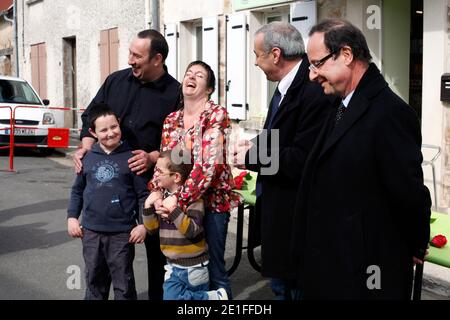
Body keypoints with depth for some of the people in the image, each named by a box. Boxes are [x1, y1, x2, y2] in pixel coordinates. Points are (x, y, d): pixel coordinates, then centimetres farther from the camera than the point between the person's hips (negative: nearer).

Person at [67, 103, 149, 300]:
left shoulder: (130, 158, -7)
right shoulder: (88, 158, 4)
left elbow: (143, 194, -5)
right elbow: (77, 190, 15)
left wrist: (143, 224, -9)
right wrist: (72, 217, 8)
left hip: (122, 233, -3)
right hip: (91, 232, 4)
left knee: (124, 285, 7)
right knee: (94, 283, 17)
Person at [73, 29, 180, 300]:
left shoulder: (175, 93, -7)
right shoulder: (116, 81, 6)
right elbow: (91, 116, 13)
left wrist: (153, 157, -22)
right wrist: (87, 145, -4)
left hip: (153, 183, -3)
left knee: (156, 245, 9)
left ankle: (158, 295, 26)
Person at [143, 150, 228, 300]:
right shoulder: (161, 196, 3)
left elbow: (192, 231, -25)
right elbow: (152, 228, 5)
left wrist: (174, 210, -34)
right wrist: (148, 207, -10)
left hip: (194, 266, -6)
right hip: (173, 266, 6)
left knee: (197, 297, 4)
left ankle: (216, 297, 27)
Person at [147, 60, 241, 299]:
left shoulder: (217, 114, -11)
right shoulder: (171, 120, 7)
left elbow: (210, 164, -21)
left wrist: (178, 199, -28)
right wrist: (156, 194, -8)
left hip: (211, 199, -5)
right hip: (179, 200, 5)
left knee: (213, 268, 2)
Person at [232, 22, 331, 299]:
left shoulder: (314, 91, -23)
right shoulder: (286, 87, 7)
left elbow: (300, 160, -28)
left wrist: (251, 158, -16)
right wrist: (257, 145, 1)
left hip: (298, 214, -10)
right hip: (278, 211, 10)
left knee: (299, 286, 6)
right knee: (280, 282, 22)